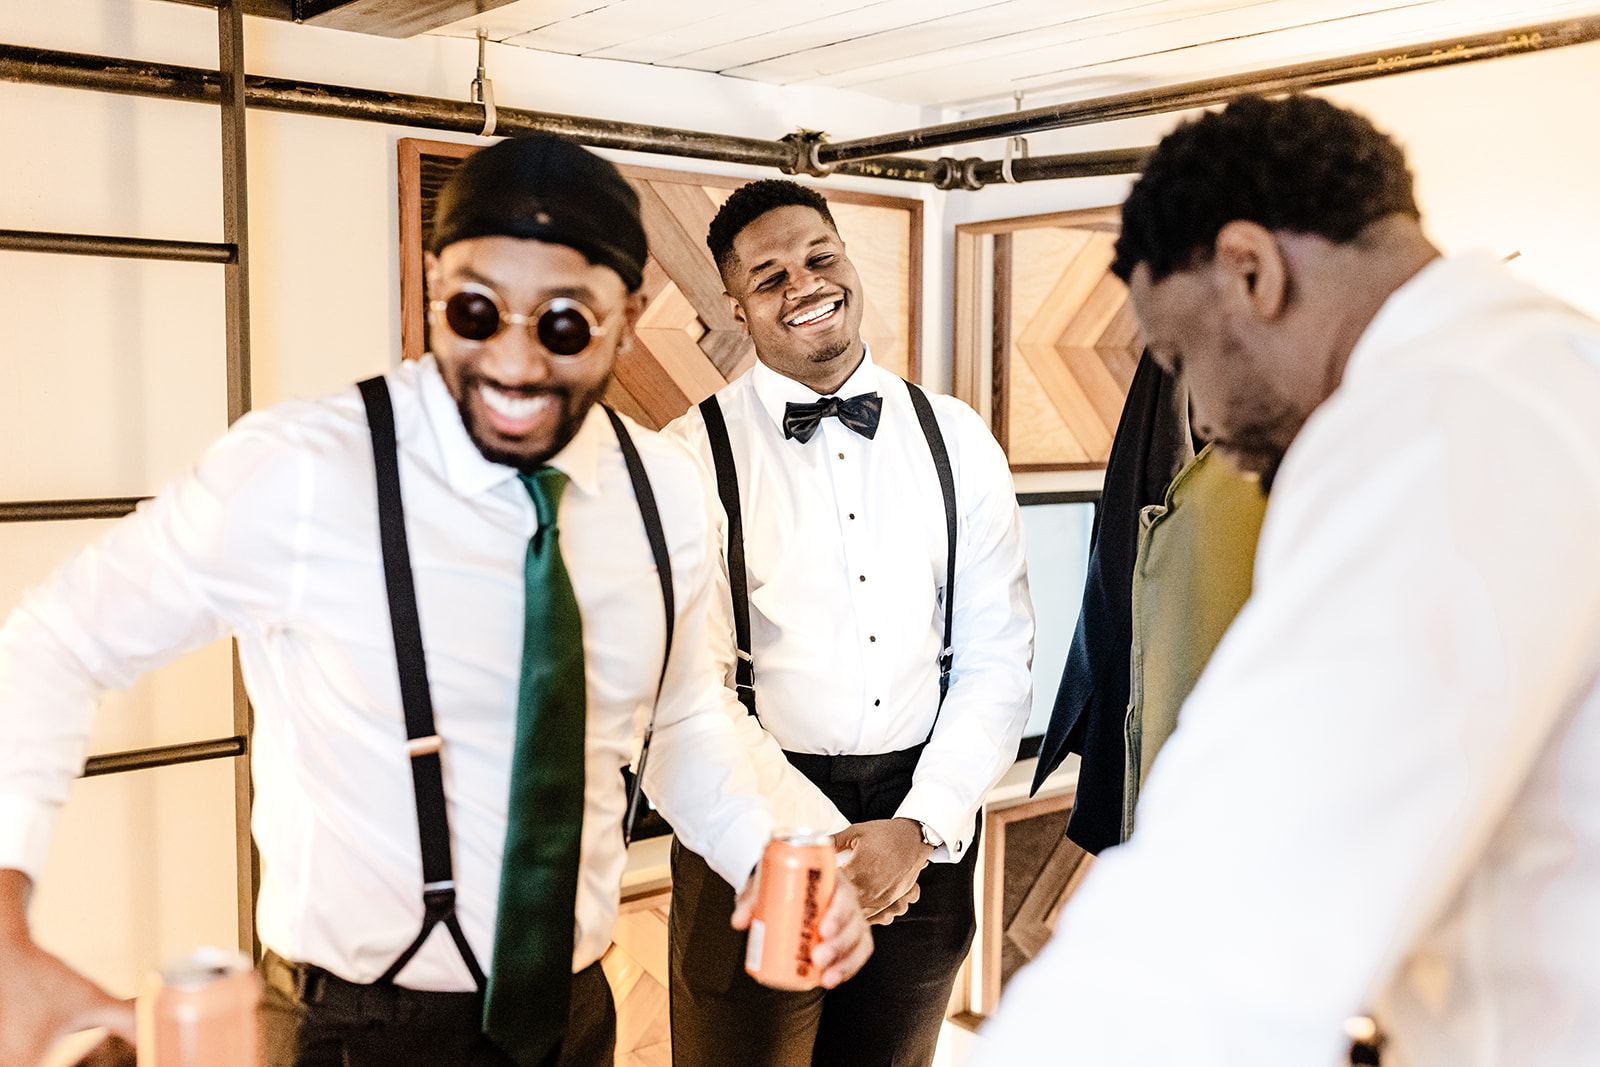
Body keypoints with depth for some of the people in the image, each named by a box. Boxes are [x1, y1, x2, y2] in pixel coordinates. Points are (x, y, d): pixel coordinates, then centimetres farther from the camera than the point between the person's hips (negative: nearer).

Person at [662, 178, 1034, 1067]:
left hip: (927, 830, 3)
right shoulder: (693, 456, -6)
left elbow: (996, 661, 2)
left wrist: (920, 826, -8)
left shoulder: (956, 439, 4)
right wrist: (811, 844, -13)